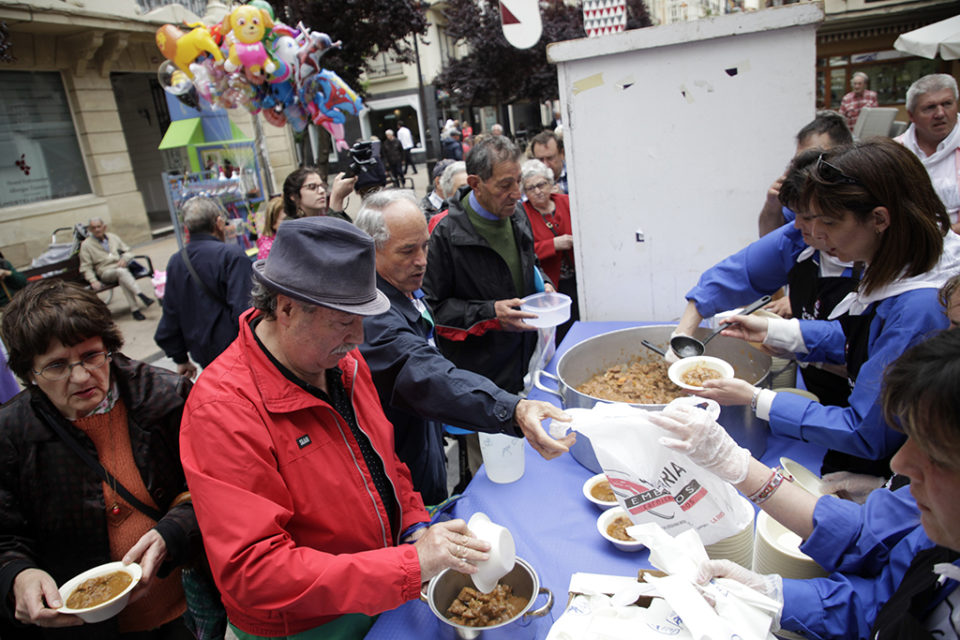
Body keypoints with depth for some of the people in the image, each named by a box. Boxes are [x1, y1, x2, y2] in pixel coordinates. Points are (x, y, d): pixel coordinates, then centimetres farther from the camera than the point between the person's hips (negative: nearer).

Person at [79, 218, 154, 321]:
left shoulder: (113, 237, 20)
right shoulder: (86, 245, 9)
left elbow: (127, 251, 22)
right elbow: (86, 267, 5)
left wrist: (124, 259, -2)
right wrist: (93, 281, -11)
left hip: (121, 266, 3)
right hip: (106, 273, -2)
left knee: (123, 279, -35)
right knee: (122, 272, -38)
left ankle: (134, 309, -41)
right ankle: (141, 296, -50)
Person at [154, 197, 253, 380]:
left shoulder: (175, 262, 6)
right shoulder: (232, 255, -15)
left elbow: (170, 314, 12)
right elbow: (242, 310, -22)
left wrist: (180, 358, 21)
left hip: (202, 354, 6)